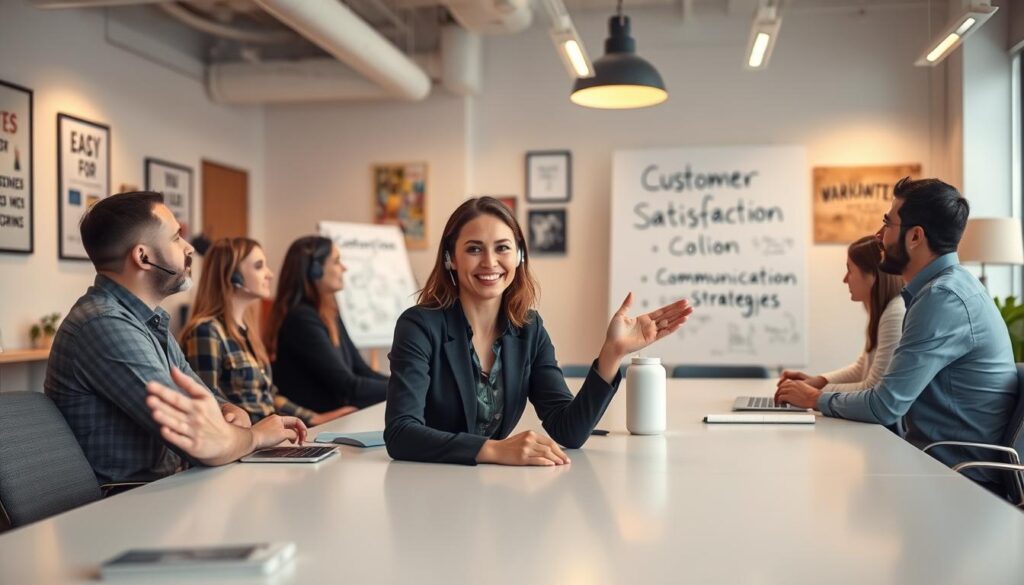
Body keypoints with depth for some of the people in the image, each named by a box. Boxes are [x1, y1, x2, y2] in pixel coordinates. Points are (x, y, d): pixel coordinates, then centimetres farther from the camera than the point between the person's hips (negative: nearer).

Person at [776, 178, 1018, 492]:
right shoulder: (944, 285, 13)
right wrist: (820, 386, 6)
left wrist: (816, 399, -4)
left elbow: (886, 406, -20)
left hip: (957, 478, -8)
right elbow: (899, 392, 14)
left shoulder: (944, 296, -19)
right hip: (931, 460, 8)